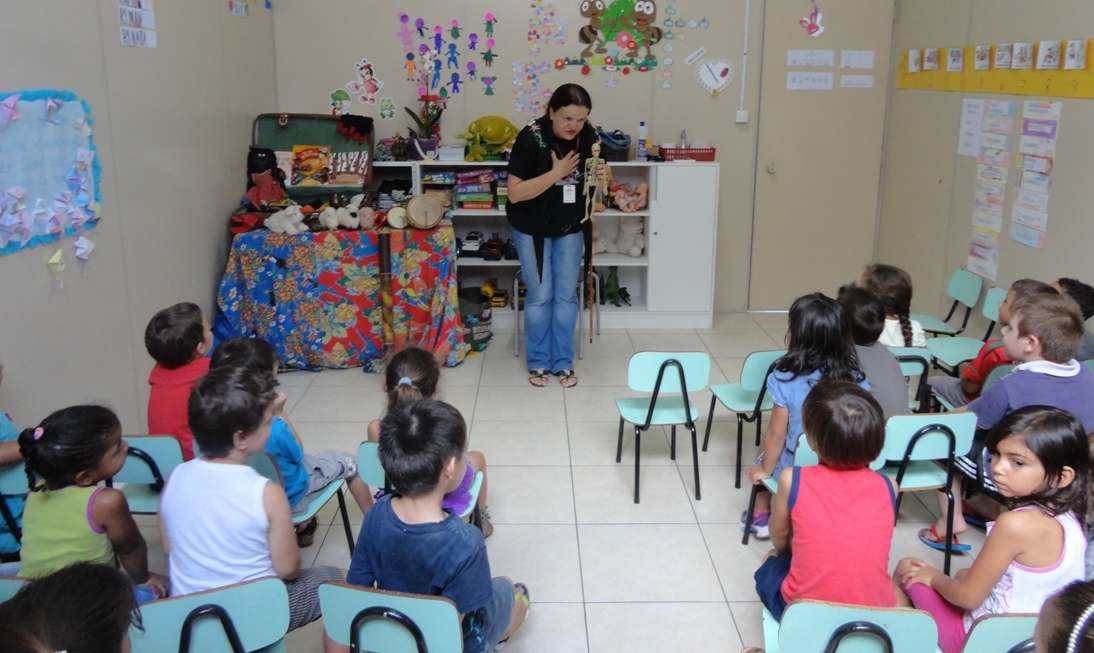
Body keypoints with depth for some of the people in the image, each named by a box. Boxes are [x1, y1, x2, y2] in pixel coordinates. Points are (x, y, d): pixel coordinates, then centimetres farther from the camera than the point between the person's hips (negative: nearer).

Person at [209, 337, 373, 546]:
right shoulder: (274, 429, -39)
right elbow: (297, 452, -15)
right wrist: (280, 413, -16)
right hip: (289, 495, -6)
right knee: (349, 462, 15)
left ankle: (304, 524, 43)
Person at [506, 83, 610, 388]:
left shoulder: (588, 136, -10)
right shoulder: (531, 138, -23)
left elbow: (595, 187, 3)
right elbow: (515, 193, -24)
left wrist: (602, 178, -21)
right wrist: (556, 173, -30)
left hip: (571, 228, 4)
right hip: (532, 228, -3)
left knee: (566, 295, 7)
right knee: (540, 296, 1)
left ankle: (563, 362, 20)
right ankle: (538, 362, 18)